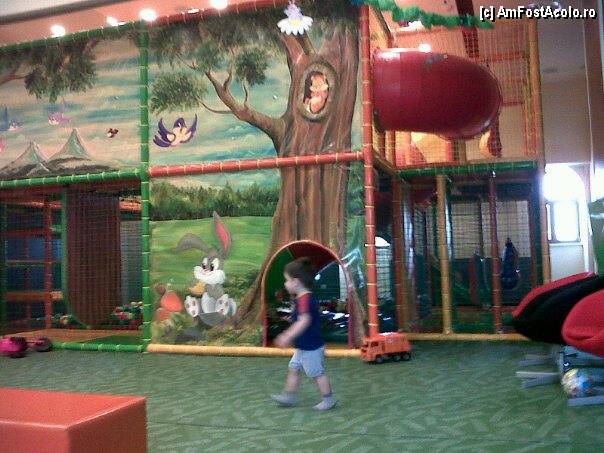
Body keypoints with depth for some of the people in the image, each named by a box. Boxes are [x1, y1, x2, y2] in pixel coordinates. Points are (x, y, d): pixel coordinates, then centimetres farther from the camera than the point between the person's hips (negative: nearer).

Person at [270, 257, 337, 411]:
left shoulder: (305, 299, -25)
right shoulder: (302, 298, 9)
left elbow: (304, 321, -37)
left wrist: (288, 337, -37)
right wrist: (287, 335, 26)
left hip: (311, 347, -10)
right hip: (304, 346, 10)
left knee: (317, 373, 3)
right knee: (293, 369, 16)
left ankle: (328, 399, 16)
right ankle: (290, 396, 26)